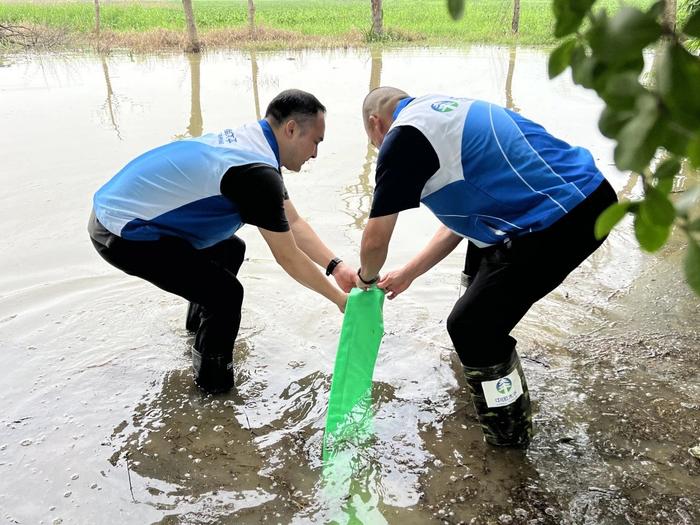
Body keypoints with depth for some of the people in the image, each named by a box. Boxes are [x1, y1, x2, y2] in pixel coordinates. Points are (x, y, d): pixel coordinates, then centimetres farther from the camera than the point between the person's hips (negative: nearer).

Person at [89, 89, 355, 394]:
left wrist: (336, 266, 3)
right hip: (121, 234, -10)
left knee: (231, 249, 19)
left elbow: (293, 223, 9)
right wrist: (339, 298, -6)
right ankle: (214, 382, 11)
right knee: (226, 293, -13)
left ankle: (200, 323, 41)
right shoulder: (258, 172, -27)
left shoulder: (252, 142, 4)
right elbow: (288, 257, -18)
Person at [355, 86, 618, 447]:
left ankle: (507, 437, 24)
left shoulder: (402, 137, -7)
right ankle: (479, 354, 52)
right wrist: (408, 273, 32)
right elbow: (462, 218, 26)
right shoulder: (441, 111, 22)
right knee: (482, 251, 32)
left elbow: (375, 240, -4)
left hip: (558, 221, -10)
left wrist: (366, 277, 20)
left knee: (471, 325, 2)